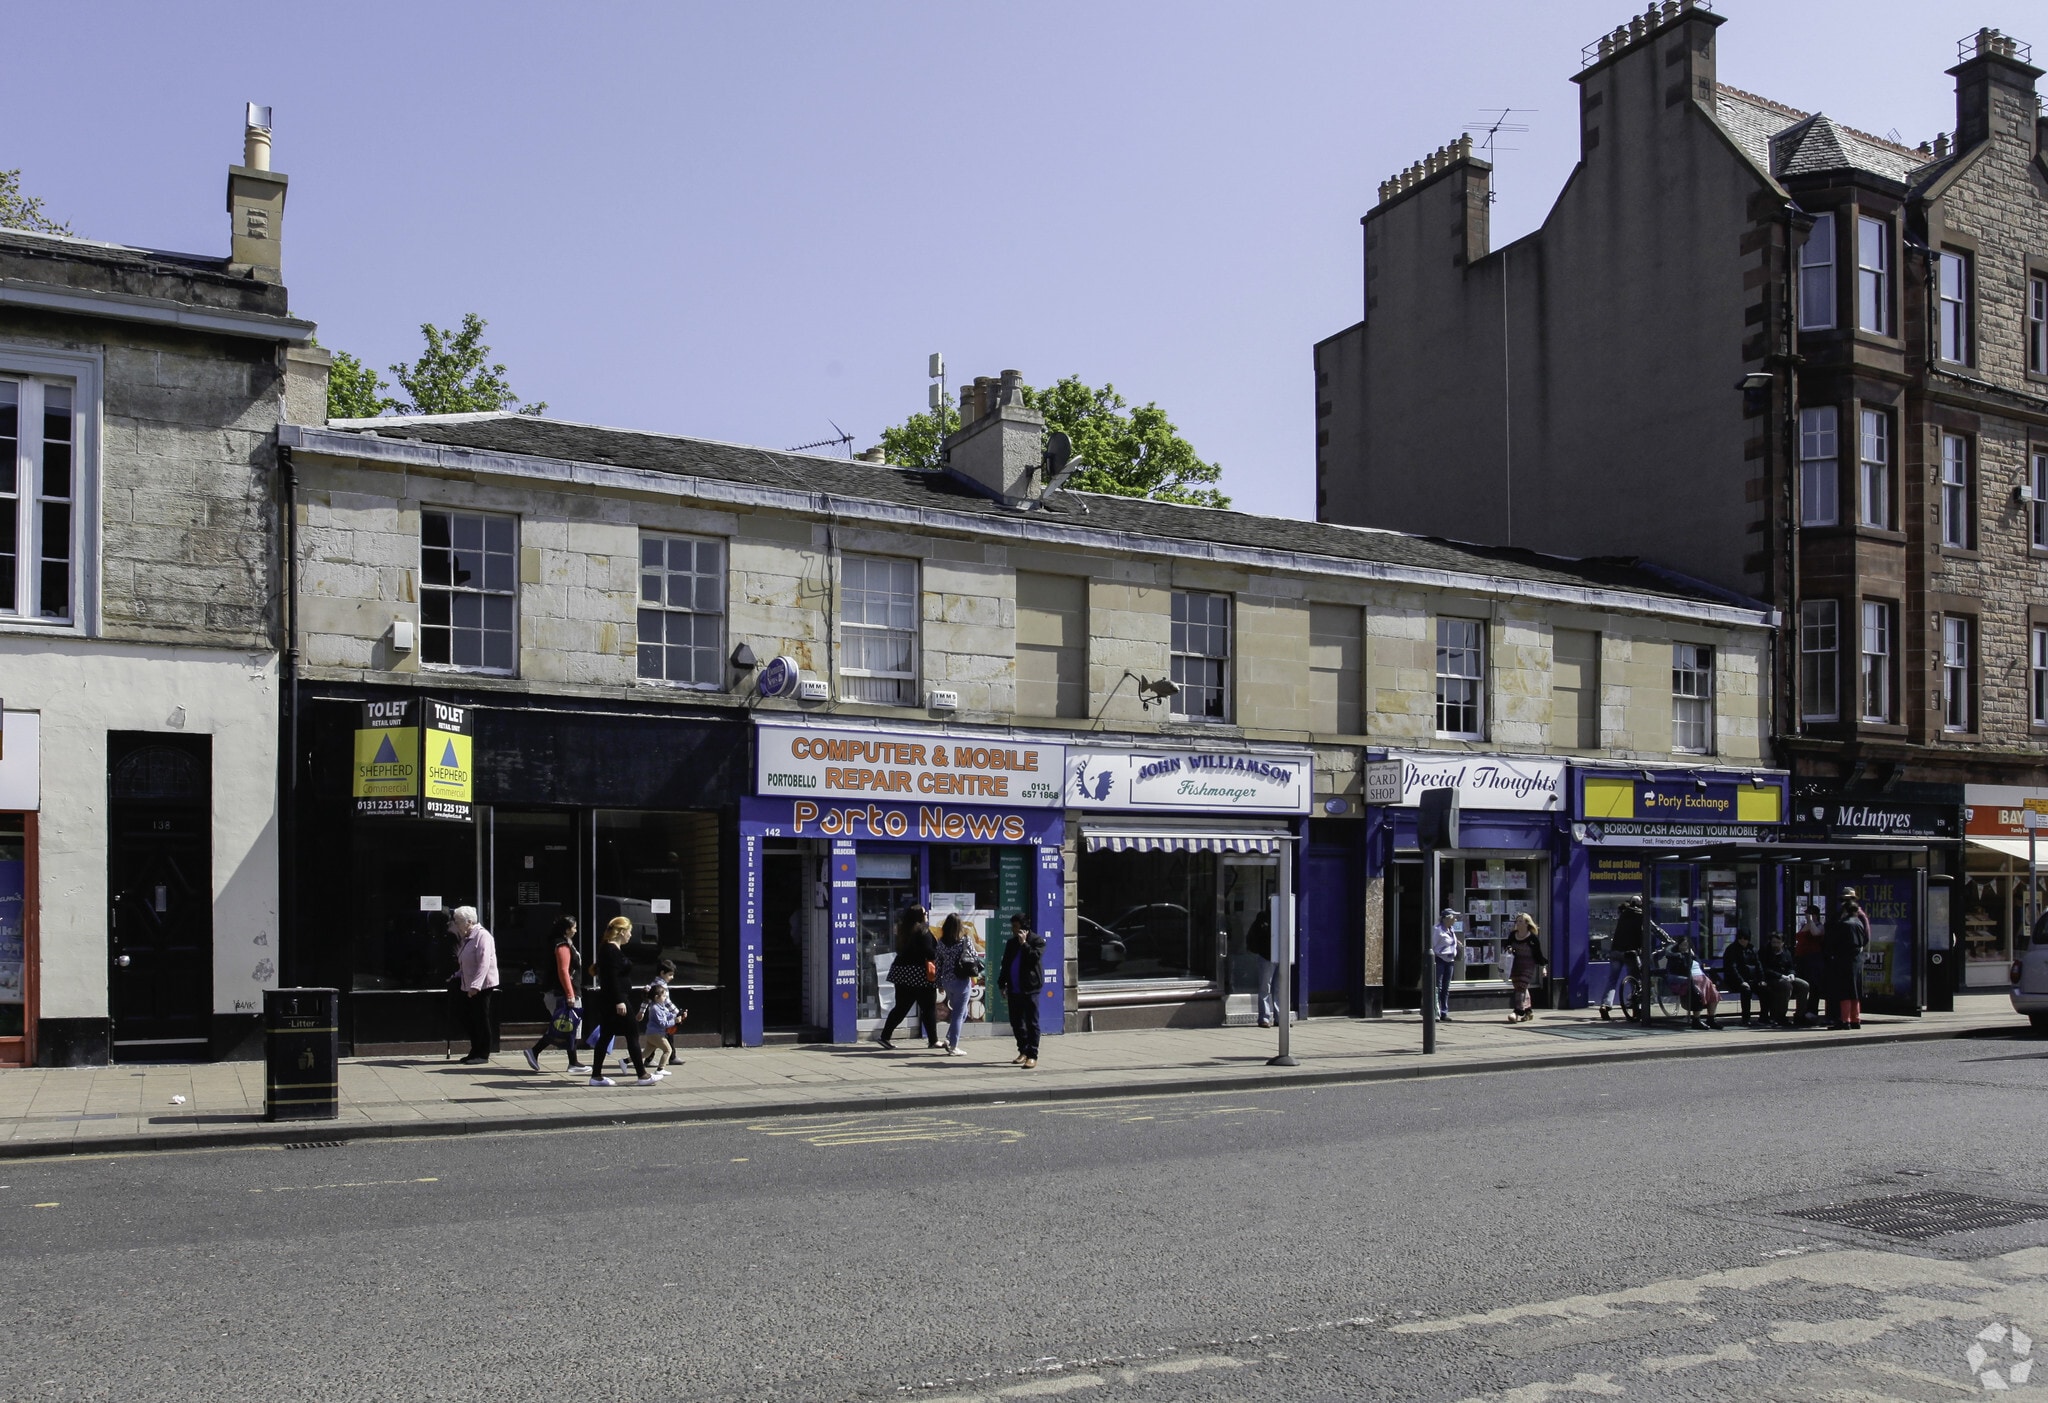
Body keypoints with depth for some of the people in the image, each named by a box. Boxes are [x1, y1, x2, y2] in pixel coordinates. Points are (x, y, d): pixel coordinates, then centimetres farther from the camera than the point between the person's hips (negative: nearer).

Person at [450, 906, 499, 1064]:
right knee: (468, 1018, 12)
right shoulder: (466, 938, 15)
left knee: (481, 1020, -3)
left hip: (482, 986, -10)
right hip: (469, 986, 10)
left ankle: (483, 1054, 4)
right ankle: (475, 1051, 21)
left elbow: (484, 963, -24)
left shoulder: (482, 936, -16)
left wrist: (475, 985, -29)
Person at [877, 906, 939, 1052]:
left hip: (901, 972, 7)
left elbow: (899, 949, 15)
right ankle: (933, 1041, 8)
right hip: (919, 973, -7)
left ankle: (885, 1037, 5)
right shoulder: (923, 930, -11)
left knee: (901, 1007, 10)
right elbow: (929, 952, -18)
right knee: (929, 1007, 4)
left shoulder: (903, 930, 11)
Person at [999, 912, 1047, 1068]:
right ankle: (1023, 1051, 21)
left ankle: (1032, 1056, -3)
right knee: (1016, 1022, 10)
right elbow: (1005, 965, 19)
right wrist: (1003, 985, 14)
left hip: (1030, 989, -7)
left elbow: (1035, 958, -19)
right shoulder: (1011, 943, 15)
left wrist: (1024, 943, -16)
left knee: (1031, 1022, -5)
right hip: (1014, 989, 7)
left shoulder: (1037, 941, -3)